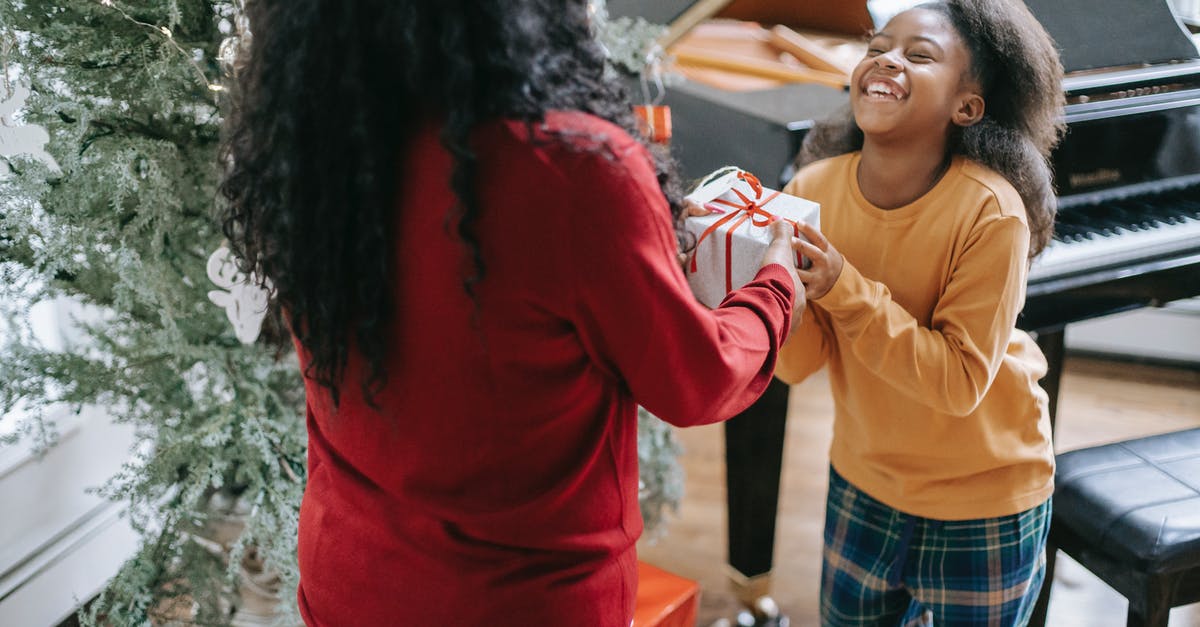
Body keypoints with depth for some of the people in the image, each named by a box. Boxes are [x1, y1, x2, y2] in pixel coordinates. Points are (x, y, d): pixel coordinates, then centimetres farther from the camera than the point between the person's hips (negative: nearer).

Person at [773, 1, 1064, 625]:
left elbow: (961, 381, -27)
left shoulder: (991, 211, -26)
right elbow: (799, 364, -14)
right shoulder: (816, 187, -13)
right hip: (864, 480, 4)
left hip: (982, 497, -4)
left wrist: (844, 289, -35)